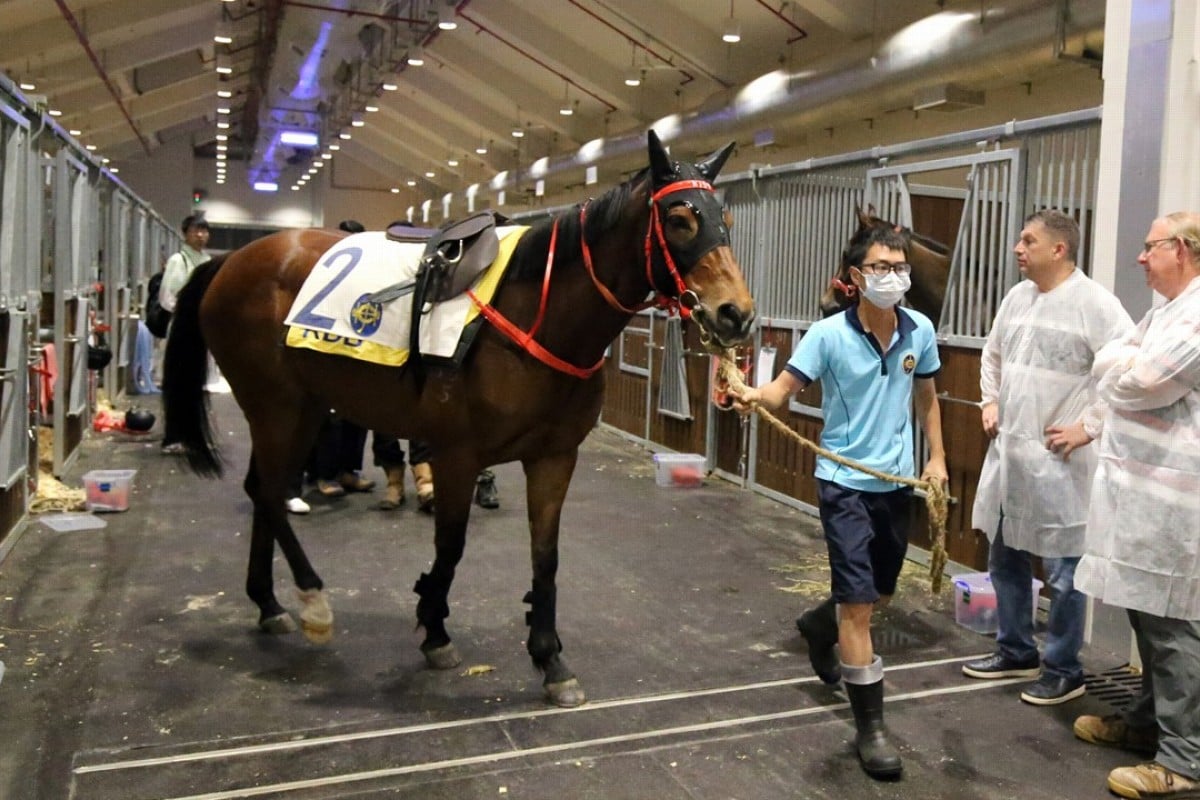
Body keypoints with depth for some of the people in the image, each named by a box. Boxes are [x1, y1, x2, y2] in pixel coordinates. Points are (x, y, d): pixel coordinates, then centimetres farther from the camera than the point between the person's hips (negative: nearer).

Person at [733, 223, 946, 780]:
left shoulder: (920, 331, -2)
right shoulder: (829, 335, -14)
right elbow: (785, 388, -19)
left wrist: (937, 458, 8)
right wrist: (755, 396, -41)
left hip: (897, 482, 5)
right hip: (846, 483, -5)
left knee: (883, 592, 21)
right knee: (859, 604, -6)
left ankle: (819, 624, 53)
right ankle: (870, 728, 5)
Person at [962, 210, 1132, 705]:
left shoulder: (1094, 303, -13)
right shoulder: (1017, 296, 10)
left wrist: (1089, 427, -17)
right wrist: (990, 402, 14)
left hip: (1057, 459, -8)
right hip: (1008, 452, 8)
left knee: (1062, 572, 2)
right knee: (1004, 559, 17)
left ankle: (1064, 670, 18)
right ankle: (1016, 651, 33)